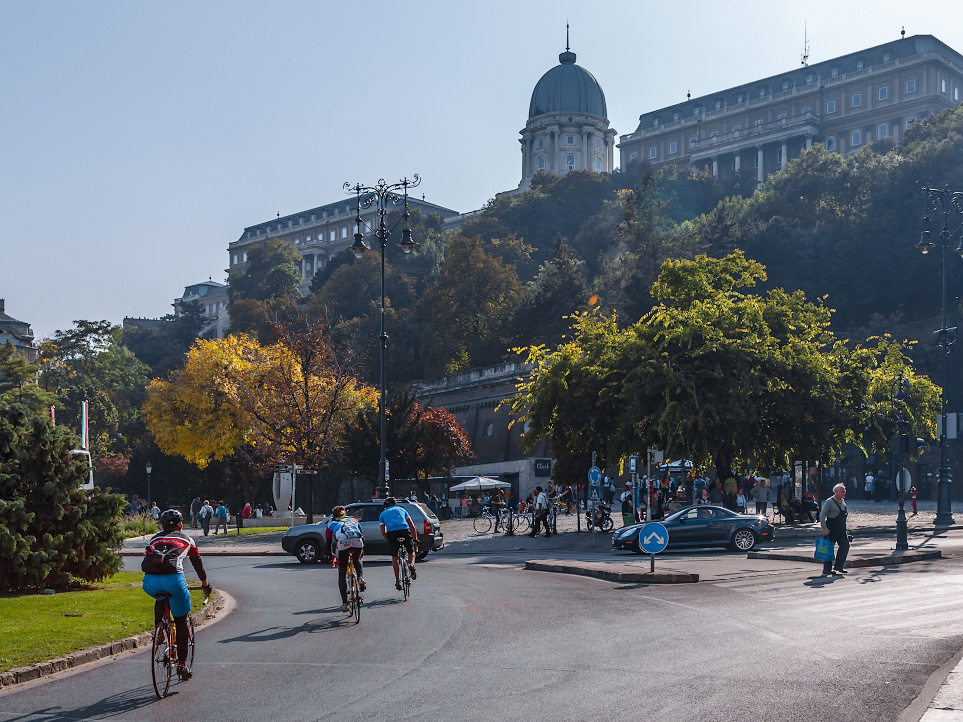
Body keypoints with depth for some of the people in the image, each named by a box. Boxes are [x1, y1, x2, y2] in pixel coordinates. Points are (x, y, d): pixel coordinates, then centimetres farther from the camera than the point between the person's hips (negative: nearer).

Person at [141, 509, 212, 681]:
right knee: (181, 622, 14)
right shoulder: (186, 539, 26)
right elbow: (197, 563, 35)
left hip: (150, 582, 2)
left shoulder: (154, 539, 30)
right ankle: (182, 663, 10)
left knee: (160, 599, 39)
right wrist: (205, 584, 50)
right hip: (173, 579, -2)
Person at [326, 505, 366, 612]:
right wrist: (362, 550, 52)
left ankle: (344, 603, 8)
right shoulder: (353, 520, 36)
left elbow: (329, 542, 30)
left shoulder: (331, 523, 32)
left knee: (342, 575, 13)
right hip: (357, 543, 2)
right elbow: (362, 536, 39)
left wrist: (331, 555, 41)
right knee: (357, 560, 36)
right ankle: (361, 577, 7)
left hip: (342, 544, -2)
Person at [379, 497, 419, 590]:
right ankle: (412, 565, -11)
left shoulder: (382, 514, 27)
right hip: (405, 530, 0)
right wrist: (415, 539, 31)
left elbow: (383, 533, 20)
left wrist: (390, 540, 33)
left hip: (392, 533, 0)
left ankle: (397, 581, 14)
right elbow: (412, 526, 24)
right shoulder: (401, 510, 30)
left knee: (394, 557, 14)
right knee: (411, 551, 20)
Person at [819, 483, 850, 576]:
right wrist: (824, 529, -17)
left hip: (841, 530, 7)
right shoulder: (829, 502, -10)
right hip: (831, 530, -7)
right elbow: (822, 516, -11)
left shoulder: (843, 502, 13)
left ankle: (839, 566, 11)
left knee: (845, 546, -1)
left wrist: (845, 529, 20)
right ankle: (827, 569, 6)